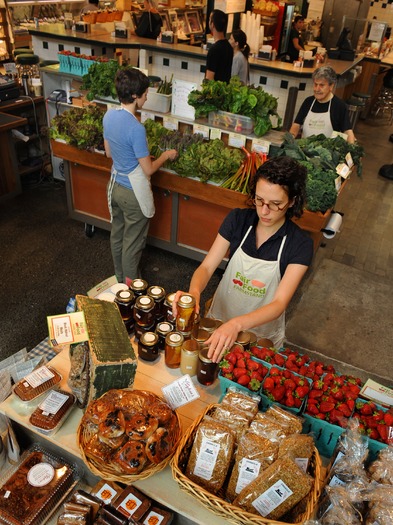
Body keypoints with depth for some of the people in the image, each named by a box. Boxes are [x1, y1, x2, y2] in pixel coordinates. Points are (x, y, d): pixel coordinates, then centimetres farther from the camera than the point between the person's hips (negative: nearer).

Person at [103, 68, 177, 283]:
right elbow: (148, 170, -21)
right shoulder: (136, 128, -28)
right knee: (133, 242, 10)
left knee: (117, 234, 23)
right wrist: (166, 155, -4)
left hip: (115, 185, 8)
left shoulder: (109, 116, -4)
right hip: (133, 192, -8)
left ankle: (120, 277, 43)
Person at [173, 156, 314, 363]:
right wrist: (194, 292, -39)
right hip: (219, 319, 2)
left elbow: (279, 303, -29)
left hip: (262, 333, -2)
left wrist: (237, 324, -47)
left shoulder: (300, 245, -22)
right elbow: (207, 266, -16)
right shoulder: (237, 219, -15)